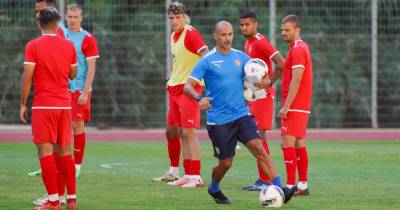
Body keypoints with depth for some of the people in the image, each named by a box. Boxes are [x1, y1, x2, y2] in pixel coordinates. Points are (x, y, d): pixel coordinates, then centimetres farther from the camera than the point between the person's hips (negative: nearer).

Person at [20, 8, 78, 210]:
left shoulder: (33, 46, -6)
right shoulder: (68, 45, 6)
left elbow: (27, 77, -11)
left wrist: (23, 104, -4)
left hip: (43, 105, -4)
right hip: (64, 104, 5)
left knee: (45, 151, -4)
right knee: (65, 151, 12)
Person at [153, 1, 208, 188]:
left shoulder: (190, 33, -13)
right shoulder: (173, 36, 15)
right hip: (175, 88, 9)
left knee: (187, 132, -14)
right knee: (171, 131, 15)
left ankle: (195, 177, -14)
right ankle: (173, 172, 29)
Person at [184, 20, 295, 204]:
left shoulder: (242, 57, 7)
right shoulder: (207, 61, -5)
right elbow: (188, 86, -8)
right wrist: (199, 98, -30)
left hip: (241, 115, 3)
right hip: (218, 120, -3)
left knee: (259, 149, -15)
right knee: (226, 163, 4)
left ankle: (279, 189, -21)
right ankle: (214, 189, 35)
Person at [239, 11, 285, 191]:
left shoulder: (261, 43, -14)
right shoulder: (248, 44, 15)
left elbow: (281, 64, -22)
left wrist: (268, 82, -22)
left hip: (263, 95, -9)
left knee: (258, 136, -11)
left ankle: (266, 180, -10)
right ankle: (263, 179, 13)